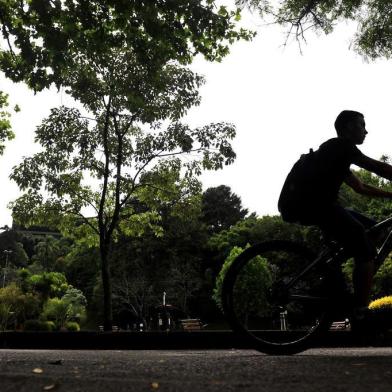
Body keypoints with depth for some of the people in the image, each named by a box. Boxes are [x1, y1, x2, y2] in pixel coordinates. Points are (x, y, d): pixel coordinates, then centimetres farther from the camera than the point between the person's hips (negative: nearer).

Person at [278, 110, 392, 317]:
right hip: (312, 203, -10)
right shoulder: (339, 146, -2)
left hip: (317, 203, 10)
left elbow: (361, 187, 27)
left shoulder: (338, 155, 27)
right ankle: (361, 312, -11)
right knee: (366, 250, -14)